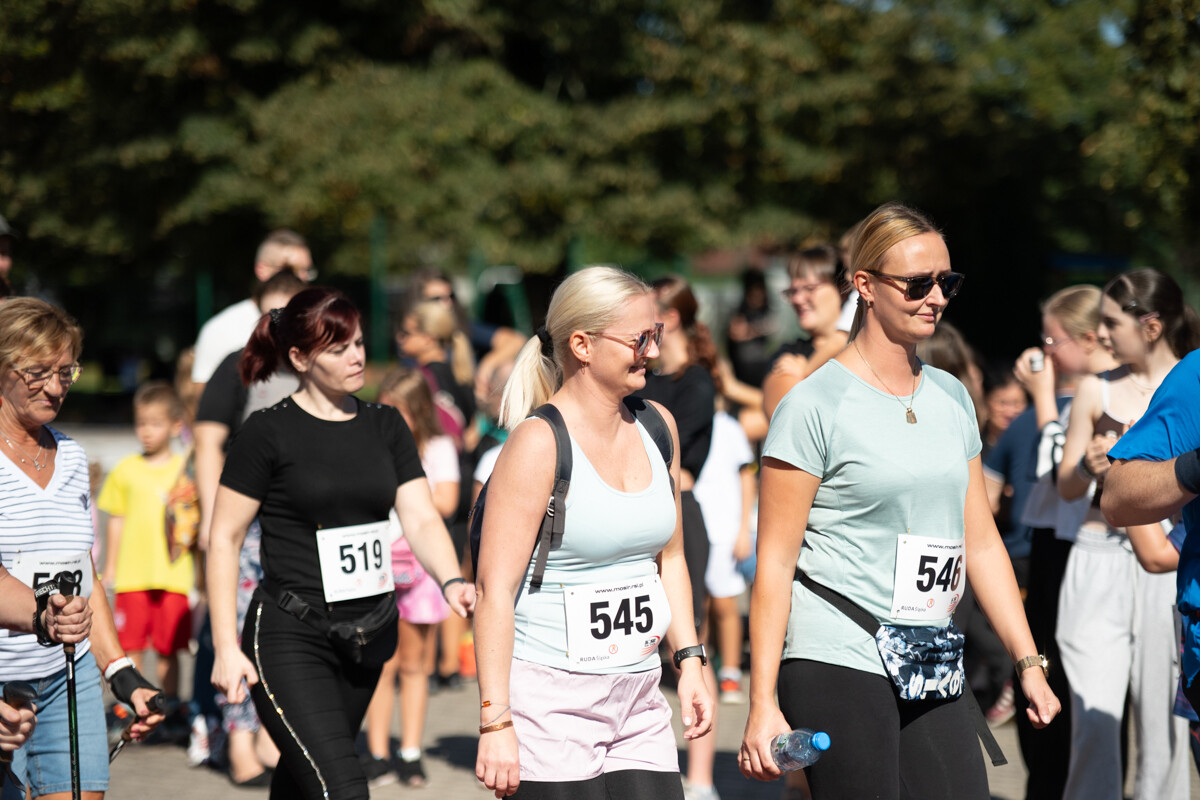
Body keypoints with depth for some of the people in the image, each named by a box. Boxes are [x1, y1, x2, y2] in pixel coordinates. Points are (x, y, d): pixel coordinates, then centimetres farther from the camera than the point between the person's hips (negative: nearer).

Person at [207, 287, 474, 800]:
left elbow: (421, 518, 1)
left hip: (366, 637, 5)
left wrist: (451, 582, -20)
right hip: (290, 639, -5)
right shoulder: (268, 433, -7)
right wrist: (226, 648, -11)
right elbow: (223, 541, -5)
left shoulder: (385, 425, 8)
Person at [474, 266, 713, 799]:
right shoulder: (538, 444, -12)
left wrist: (689, 661, 14)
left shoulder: (657, 426, 9)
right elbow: (495, 589, -15)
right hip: (548, 702, -6)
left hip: (638, 701, 6)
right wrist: (495, 721, -19)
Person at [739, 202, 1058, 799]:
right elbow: (775, 561, -9)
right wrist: (763, 704, -13)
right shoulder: (814, 405, -6)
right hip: (838, 661, -6)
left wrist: (1028, 662, 14)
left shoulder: (951, 397, 14)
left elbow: (981, 542, 18)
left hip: (933, 669, 6)